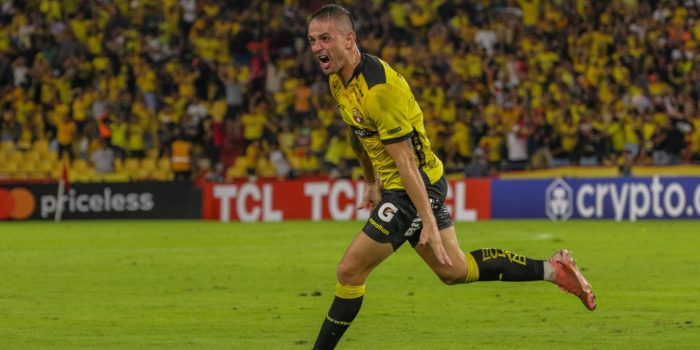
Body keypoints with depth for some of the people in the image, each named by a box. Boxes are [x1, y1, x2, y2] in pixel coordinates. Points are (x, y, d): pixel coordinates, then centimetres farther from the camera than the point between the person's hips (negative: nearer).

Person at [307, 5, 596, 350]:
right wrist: (372, 183, 29)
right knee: (454, 269, 19)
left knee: (349, 271, -9)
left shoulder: (380, 88, -27)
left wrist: (428, 222, -26)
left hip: (418, 187, -10)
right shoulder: (338, 80, 2)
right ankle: (554, 269, 27)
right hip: (392, 184, 10)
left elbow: (405, 160, -27)